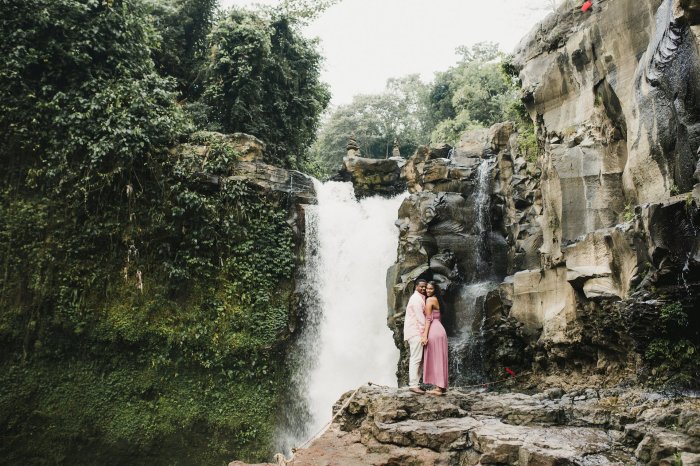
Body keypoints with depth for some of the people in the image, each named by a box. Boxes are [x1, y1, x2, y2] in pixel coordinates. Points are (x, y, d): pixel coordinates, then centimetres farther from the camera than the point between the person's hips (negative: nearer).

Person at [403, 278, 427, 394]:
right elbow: (420, 317, -18)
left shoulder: (420, 298, 20)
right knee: (416, 359, -12)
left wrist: (424, 332, 14)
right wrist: (424, 333, -19)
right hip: (415, 332, -10)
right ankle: (413, 385, -12)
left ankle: (414, 383, 15)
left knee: (416, 359, 11)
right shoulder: (416, 298, -12)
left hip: (417, 332, 10)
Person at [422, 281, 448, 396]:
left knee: (434, 359, -6)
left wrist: (425, 335, -16)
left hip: (433, 331, -9)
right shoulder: (436, 300, 19)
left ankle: (438, 388, -5)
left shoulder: (429, 299, -7)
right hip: (439, 329, 9)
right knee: (438, 359, 10)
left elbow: (429, 319, -13)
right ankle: (441, 387, 12)